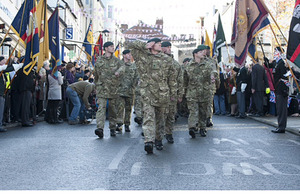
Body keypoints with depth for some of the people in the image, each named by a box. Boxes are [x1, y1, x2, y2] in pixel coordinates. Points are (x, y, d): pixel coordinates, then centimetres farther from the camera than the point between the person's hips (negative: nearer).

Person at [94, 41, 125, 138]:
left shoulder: (116, 60, 10)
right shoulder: (99, 60, 10)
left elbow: (122, 66, -11)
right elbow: (96, 74, 20)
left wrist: (119, 71, -31)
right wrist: (97, 84, 22)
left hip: (114, 89, 1)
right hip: (102, 88, -1)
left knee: (113, 109, 8)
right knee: (101, 107, -14)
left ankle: (113, 128, 20)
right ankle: (100, 128, -23)